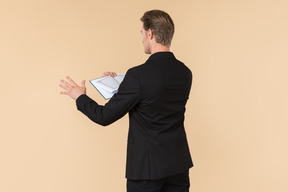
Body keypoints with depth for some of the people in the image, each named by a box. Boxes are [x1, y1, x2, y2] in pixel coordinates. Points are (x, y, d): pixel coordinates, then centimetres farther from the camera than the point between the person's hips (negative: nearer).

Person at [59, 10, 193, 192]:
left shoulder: (138, 75, -20)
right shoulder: (185, 73, 0)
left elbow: (105, 117, -12)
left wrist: (80, 97, 5)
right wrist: (122, 85, 17)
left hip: (147, 166, -6)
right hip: (179, 164, 6)